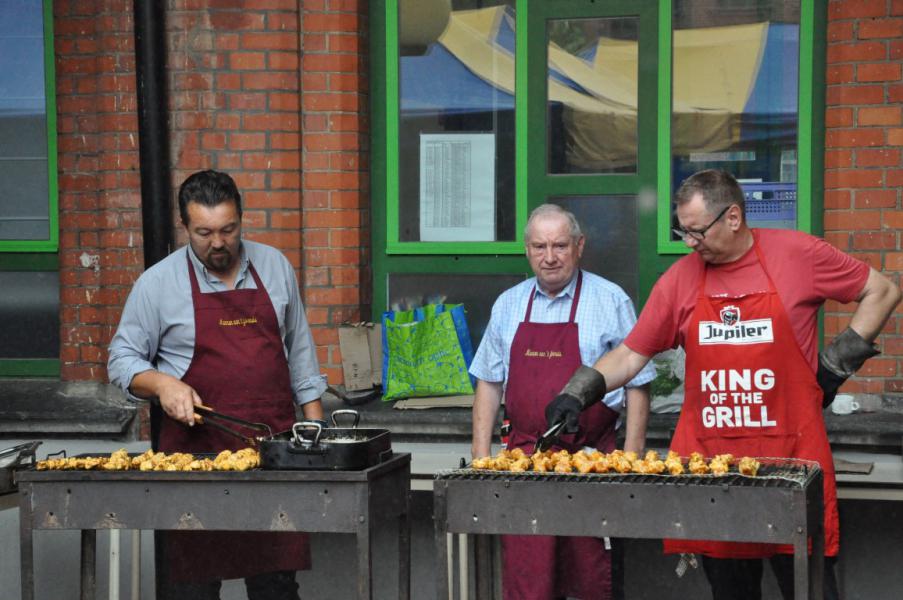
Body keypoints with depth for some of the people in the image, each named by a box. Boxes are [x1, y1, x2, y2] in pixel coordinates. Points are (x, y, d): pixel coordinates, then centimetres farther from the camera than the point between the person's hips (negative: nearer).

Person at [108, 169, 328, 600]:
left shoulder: (275, 267, 10)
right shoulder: (158, 283, 0)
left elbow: (299, 350, 17)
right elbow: (123, 359, 6)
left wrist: (314, 423, 12)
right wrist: (161, 384, -14)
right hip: (196, 448, -2)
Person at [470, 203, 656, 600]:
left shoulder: (611, 302, 0)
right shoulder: (508, 305, 11)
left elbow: (636, 384, 0)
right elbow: (489, 382, 16)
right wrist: (480, 458, 9)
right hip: (524, 456, 3)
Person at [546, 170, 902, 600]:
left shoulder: (798, 255, -1)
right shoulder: (681, 278, 6)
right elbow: (629, 355, 11)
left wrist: (838, 362, 0)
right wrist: (577, 394, -3)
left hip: (790, 455, -3)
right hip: (710, 460, 3)